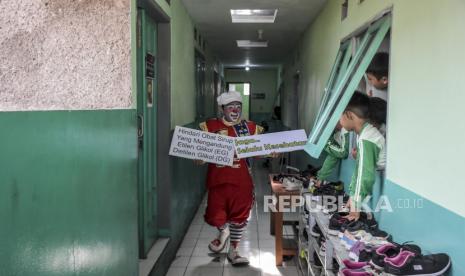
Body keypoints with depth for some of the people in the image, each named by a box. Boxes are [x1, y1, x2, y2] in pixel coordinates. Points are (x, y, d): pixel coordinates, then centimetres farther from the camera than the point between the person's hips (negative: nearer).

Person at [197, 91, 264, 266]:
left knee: (240, 215, 8)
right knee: (215, 215, 0)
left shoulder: (250, 128, 5)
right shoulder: (210, 126, 0)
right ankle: (223, 232, 38)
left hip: (241, 180, 2)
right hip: (218, 179, -1)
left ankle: (233, 251, 28)